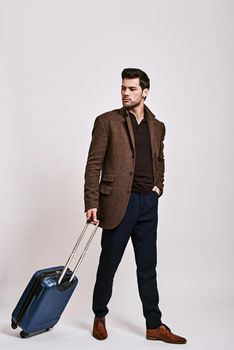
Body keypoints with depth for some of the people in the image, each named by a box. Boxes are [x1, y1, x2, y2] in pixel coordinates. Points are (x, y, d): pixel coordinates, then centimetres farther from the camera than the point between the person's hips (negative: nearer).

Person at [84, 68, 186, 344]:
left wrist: (158, 185, 9)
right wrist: (91, 204, -12)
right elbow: (93, 165, -6)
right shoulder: (107, 121, -3)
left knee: (148, 267, 10)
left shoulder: (158, 127, 12)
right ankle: (99, 317, 29)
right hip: (118, 203, -4)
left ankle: (154, 326, 21)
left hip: (148, 204, 4)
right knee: (108, 264, 8)